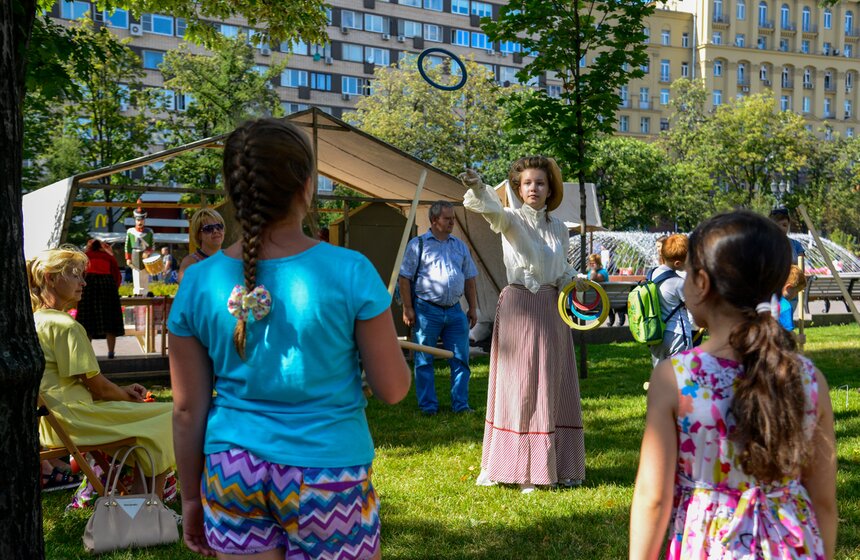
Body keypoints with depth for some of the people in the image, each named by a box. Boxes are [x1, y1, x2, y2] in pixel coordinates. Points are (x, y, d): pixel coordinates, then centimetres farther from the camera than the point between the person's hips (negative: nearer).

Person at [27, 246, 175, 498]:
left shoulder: (35, 321, 13)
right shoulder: (66, 325, -17)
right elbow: (98, 386, -15)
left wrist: (122, 390, 12)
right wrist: (126, 396, 5)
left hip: (50, 425, 10)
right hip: (74, 420, -10)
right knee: (169, 416, -3)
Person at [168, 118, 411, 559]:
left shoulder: (199, 283, -5)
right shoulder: (349, 273, -13)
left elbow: (187, 410, 1)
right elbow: (393, 388, -6)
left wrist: (191, 497, 13)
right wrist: (376, 339, 13)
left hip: (231, 472, 3)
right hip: (325, 473, -2)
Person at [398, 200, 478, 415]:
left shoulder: (460, 246, 14)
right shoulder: (418, 244, 0)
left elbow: (469, 279, 18)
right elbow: (405, 277, -3)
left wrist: (473, 308, 13)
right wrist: (407, 308, -9)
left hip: (455, 310, 4)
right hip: (427, 310, -4)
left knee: (461, 359, 3)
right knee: (424, 361, 3)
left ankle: (460, 404, 12)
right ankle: (428, 405, 12)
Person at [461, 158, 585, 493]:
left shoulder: (558, 227, 9)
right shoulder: (512, 220, -4)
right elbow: (493, 210, -27)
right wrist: (477, 187, -48)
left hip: (552, 310, 4)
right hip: (519, 310, -4)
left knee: (554, 389, 9)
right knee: (519, 387, -2)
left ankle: (558, 466, 20)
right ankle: (520, 467, 8)